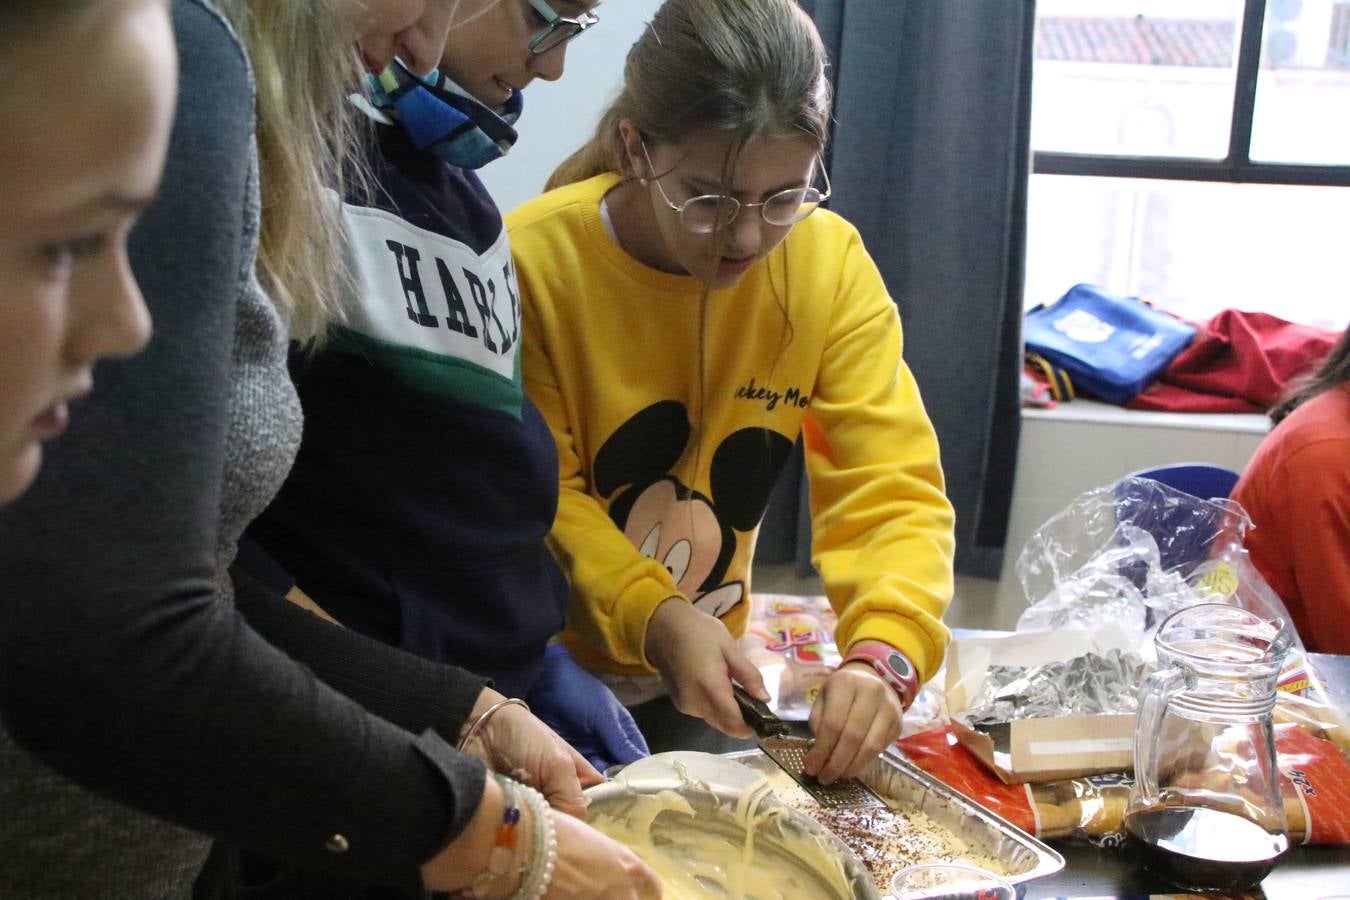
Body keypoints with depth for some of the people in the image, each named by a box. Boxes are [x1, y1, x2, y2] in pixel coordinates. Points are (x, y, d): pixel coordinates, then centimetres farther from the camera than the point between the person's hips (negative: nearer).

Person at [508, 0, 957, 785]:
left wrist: (882, 653, -32)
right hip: (545, 672, -2)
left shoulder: (831, 263, -11)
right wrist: (653, 618, -30)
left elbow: (892, 486, -14)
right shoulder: (534, 260, -19)